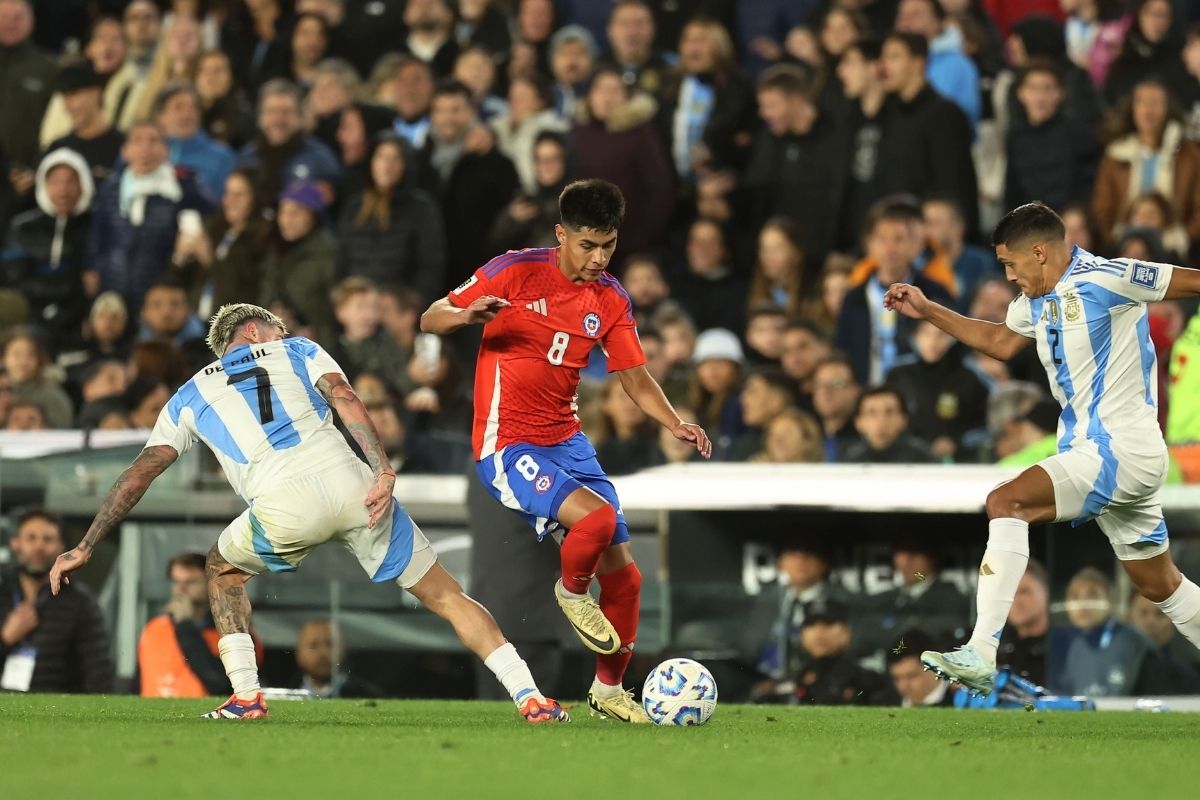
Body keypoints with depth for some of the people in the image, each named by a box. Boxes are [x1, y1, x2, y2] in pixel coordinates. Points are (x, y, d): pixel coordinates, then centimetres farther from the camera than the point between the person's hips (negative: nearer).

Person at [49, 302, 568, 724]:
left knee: (224, 570, 33)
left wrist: (84, 549, 24)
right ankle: (530, 698, 3)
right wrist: (383, 473, -5)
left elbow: (140, 474, 22)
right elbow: (345, 400, 7)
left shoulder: (189, 397, 29)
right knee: (446, 597, 12)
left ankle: (245, 695, 22)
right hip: (350, 484, 0)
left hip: (284, 510, 0)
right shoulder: (298, 351, 28)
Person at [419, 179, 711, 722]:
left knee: (623, 572, 4)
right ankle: (572, 592, 3)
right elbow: (430, 320, -6)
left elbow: (635, 379, 7)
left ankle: (609, 688, 24)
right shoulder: (516, 272, -10)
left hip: (567, 443, 6)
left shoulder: (610, 301, 5)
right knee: (598, 517, -29)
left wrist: (676, 425, -12)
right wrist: (465, 316, -31)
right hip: (507, 447, -6)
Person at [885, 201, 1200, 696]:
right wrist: (927, 312, 29)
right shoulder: (1037, 300, 12)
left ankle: (981, 655, -27)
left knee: (1007, 502, -21)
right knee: (1160, 585, 15)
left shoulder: (1103, 280, -15)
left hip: (1120, 451, -10)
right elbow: (1001, 342, 31)